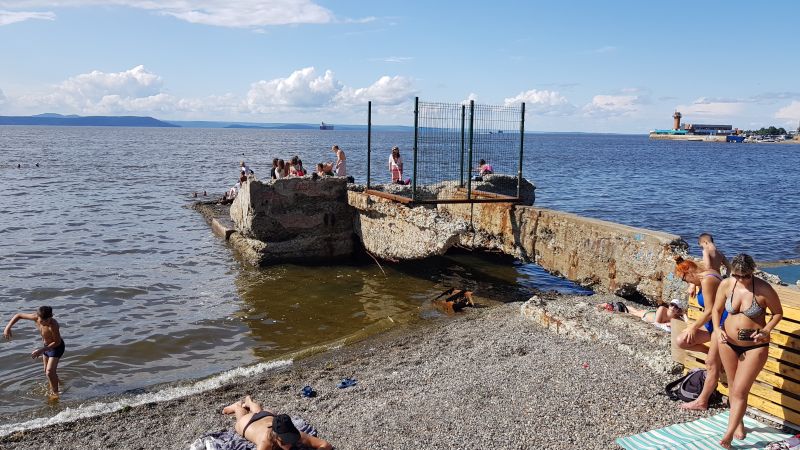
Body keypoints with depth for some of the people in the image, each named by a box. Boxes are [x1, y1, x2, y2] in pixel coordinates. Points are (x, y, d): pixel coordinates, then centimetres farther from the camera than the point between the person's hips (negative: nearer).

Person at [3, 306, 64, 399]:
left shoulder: (53, 325, -37)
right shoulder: (36, 318, -21)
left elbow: (57, 342, -27)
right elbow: (18, 315, -6)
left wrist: (41, 350, -28)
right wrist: (8, 327, -15)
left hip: (56, 347, -7)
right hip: (46, 346, 7)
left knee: (50, 372, -15)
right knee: (46, 370, 18)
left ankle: (55, 392, 4)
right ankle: (52, 388, 40)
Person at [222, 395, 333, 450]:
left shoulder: (292, 434, -45)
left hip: (269, 416, 3)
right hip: (247, 422, -3)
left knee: (259, 412, 41)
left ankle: (249, 401, 69)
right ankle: (238, 406, 64)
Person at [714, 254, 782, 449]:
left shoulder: (764, 289, -20)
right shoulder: (726, 285, -10)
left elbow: (778, 312, -4)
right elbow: (717, 309, 4)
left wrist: (765, 331, -19)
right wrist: (718, 329, -12)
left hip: (755, 346, -4)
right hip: (728, 342, 4)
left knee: (740, 390, -5)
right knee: (733, 386, 17)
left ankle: (729, 434, 4)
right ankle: (739, 423, 38)